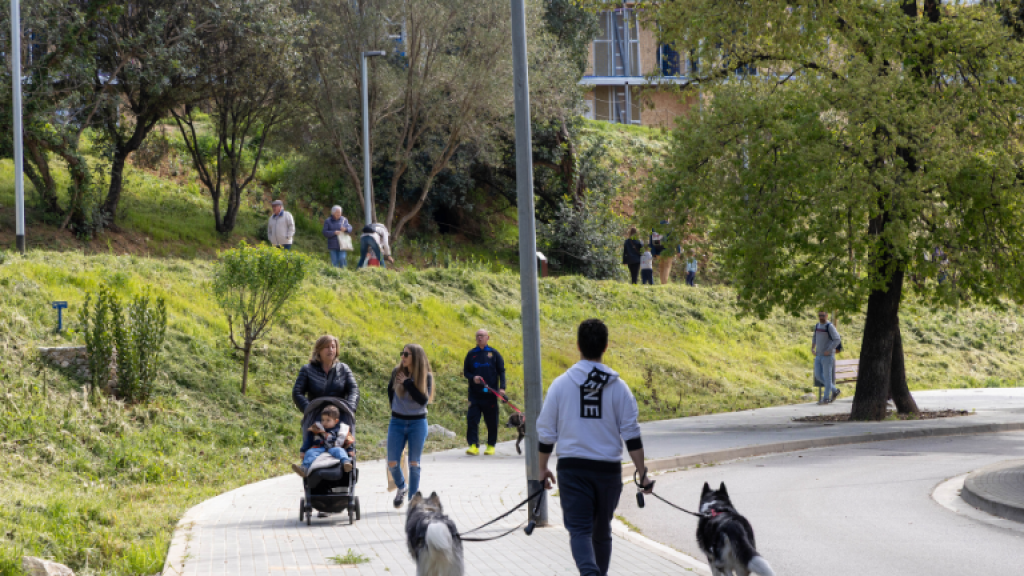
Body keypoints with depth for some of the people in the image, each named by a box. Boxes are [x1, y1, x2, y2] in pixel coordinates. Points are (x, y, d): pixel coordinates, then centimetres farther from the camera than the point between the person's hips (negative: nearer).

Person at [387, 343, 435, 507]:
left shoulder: (425, 376, -7)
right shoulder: (397, 372, 0)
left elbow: (423, 400, -18)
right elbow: (390, 390, 19)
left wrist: (408, 383, -20)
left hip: (418, 423, -2)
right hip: (397, 422, 2)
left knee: (414, 463, 1)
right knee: (392, 463, -1)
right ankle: (402, 487, 28)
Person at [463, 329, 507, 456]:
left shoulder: (494, 353, 6)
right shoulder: (471, 354, 9)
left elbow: (501, 371, 6)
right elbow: (465, 372, 14)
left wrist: (502, 387, -6)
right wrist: (472, 378, -8)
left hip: (490, 393, -1)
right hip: (475, 393, 1)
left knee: (491, 421, 3)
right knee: (472, 419, -9)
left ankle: (491, 446, 14)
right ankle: (474, 445, -8)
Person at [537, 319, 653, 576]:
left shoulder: (561, 384, -3)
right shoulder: (617, 387, -2)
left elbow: (546, 432, 2)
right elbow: (631, 436, -3)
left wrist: (543, 468, 14)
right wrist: (642, 474, 1)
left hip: (572, 468, -1)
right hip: (608, 468, 1)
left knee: (579, 530, -6)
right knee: (602, 532, 17)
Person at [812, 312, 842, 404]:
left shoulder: (829, 326, -13)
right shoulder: (817, 326, 11)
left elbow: (837, 339, -19)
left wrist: (829, 350, -22)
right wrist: (812, 348, 13)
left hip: (828, 356, -8)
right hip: (819, 355, 8)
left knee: (827, 377, -3)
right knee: (818, 376, 6)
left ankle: (826, 398, 2)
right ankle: (834, 390, 21)